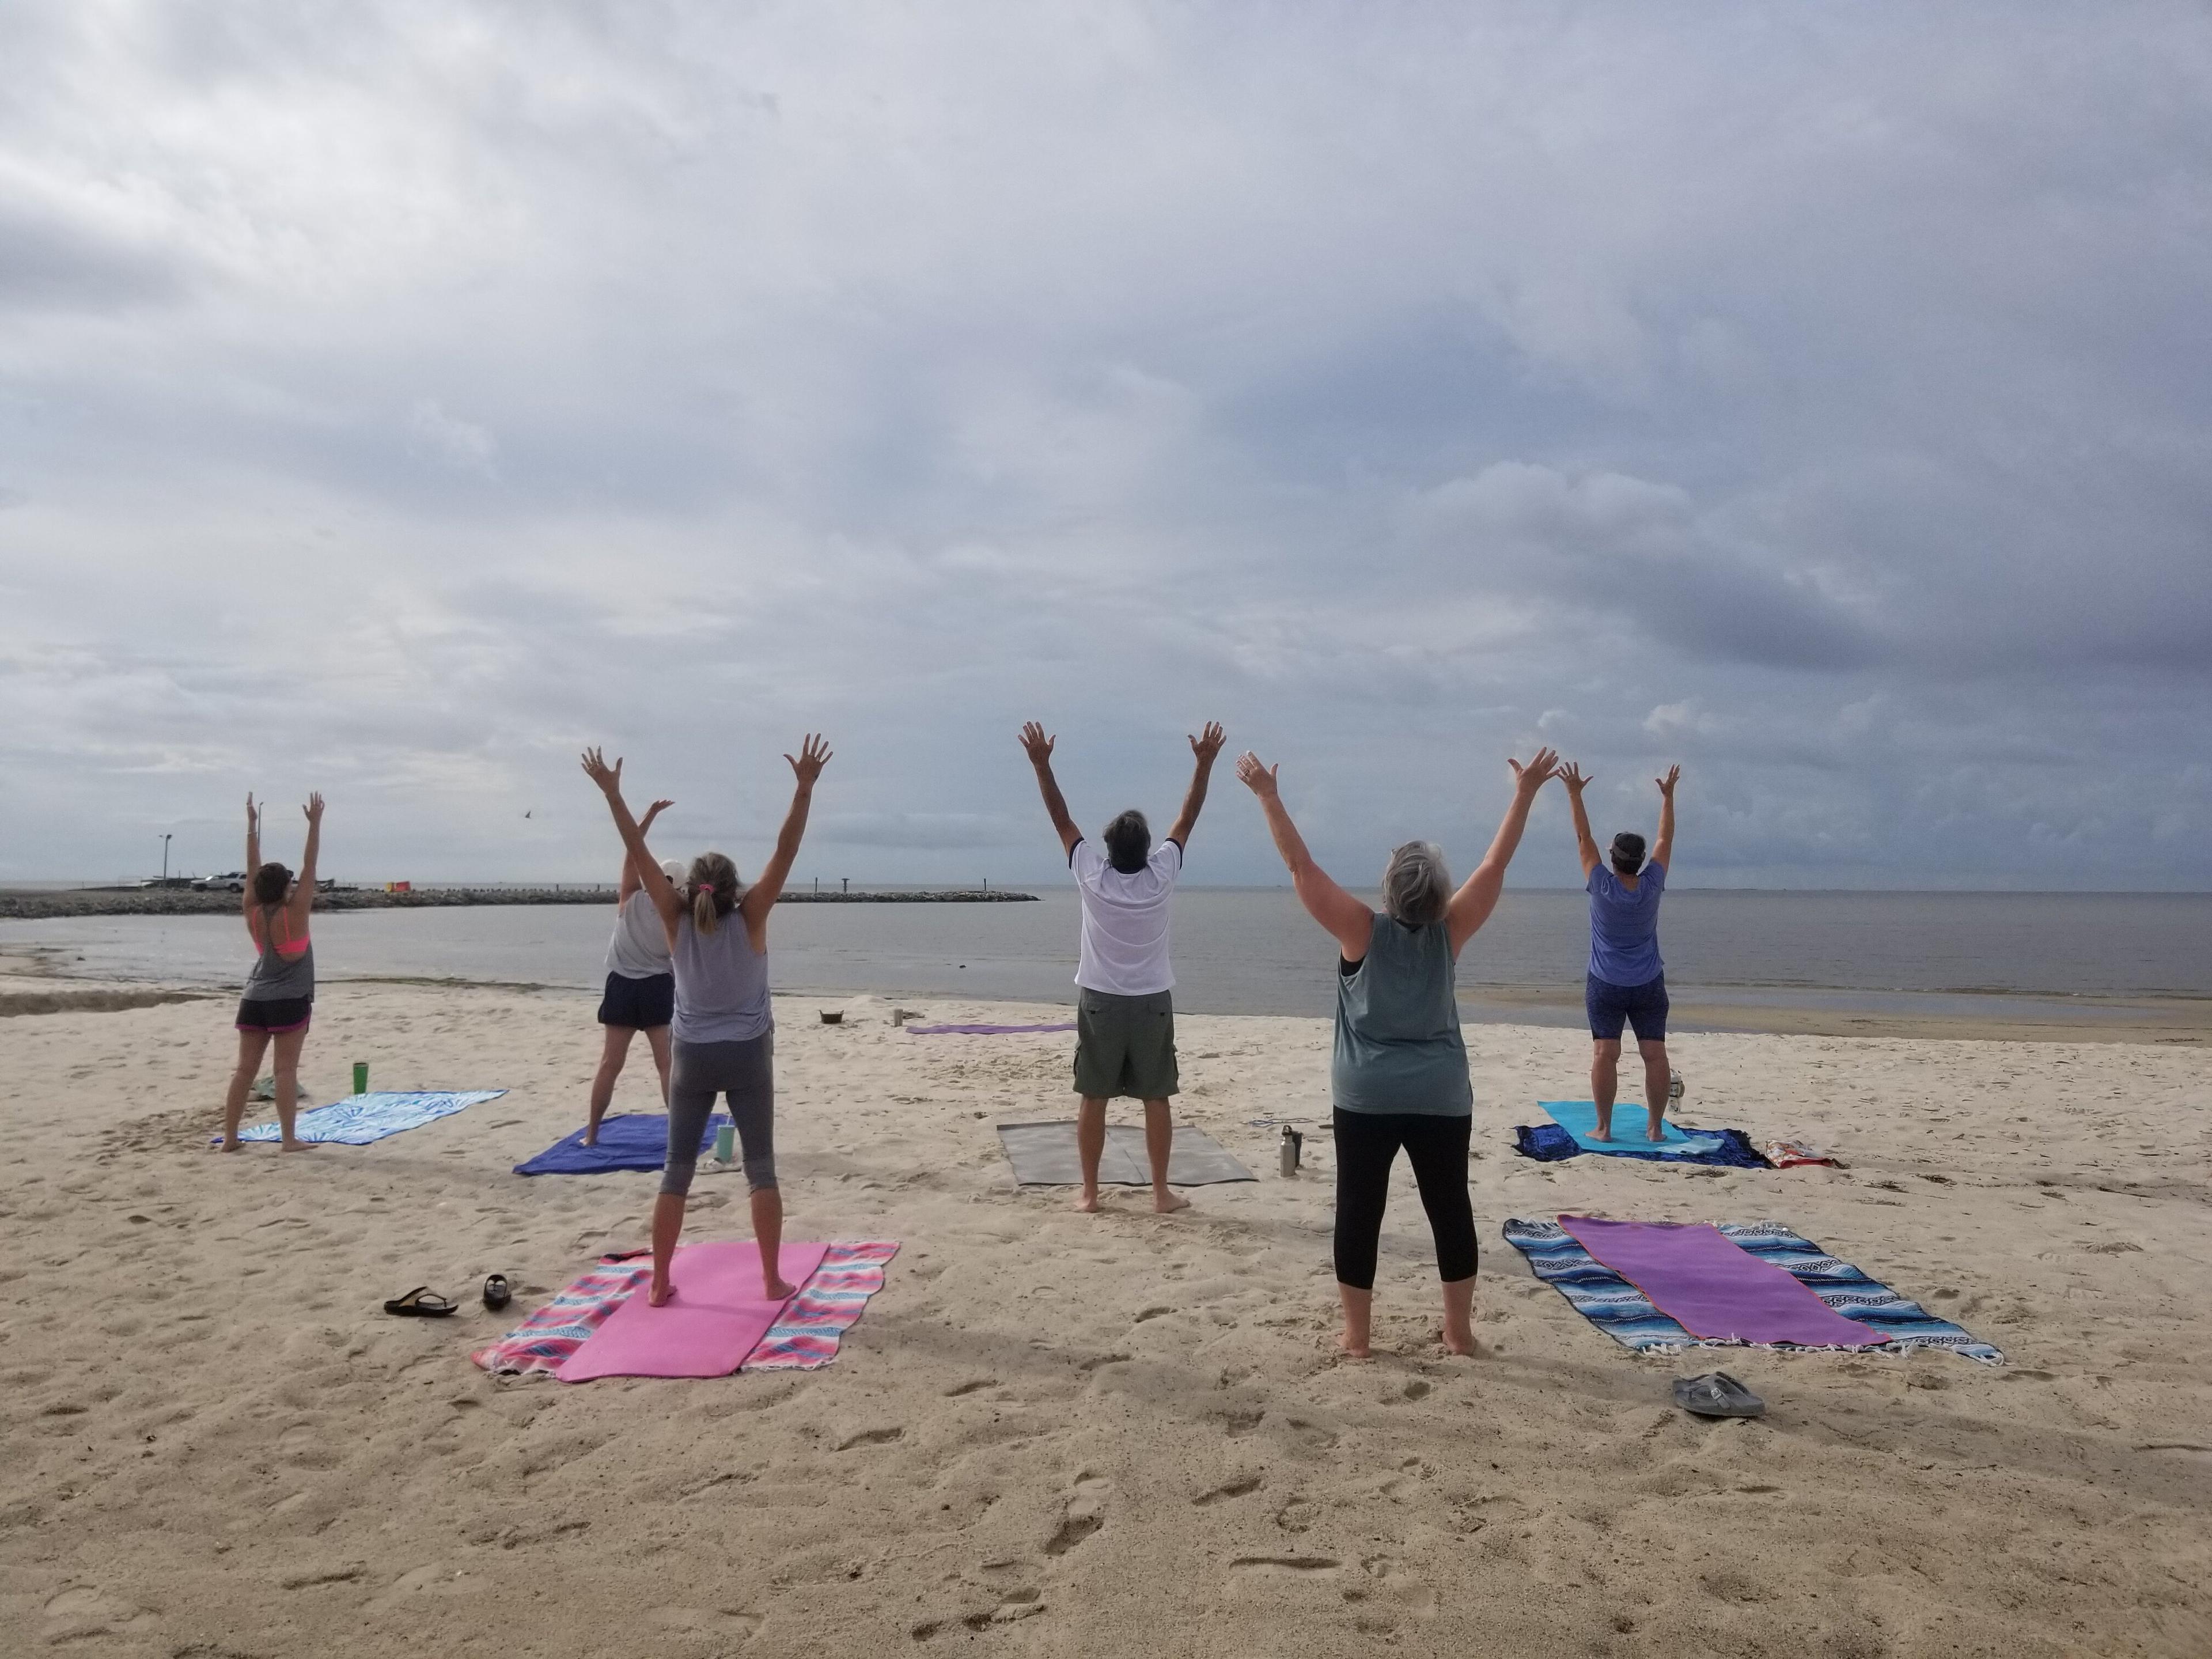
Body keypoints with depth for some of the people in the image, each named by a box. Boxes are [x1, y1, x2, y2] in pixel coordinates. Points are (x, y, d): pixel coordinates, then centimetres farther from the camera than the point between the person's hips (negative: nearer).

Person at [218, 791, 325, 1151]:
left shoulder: (252, 913, 0)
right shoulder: (294, 913, -13)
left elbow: (253, 870, 5)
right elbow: (309, 866, -14)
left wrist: (252, 825, 7)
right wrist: (315, 824, -13)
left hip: (254, 998, 5)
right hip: (290, 1000, -5)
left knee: (245, 1069, 7)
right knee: (286, 1070, -5)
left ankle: (230, 1137, 9)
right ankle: (288, 1139, -6)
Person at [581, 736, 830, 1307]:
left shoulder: (677, 920, -7)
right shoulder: (750, 918, -12)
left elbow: (640, 855, -8)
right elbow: (786, 852, -18)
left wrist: (612, 795, -7)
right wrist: (805, 788, -23)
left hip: (692, 1057, 2)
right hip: (748, 1055, -1)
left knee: (676, 1170, 9)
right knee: (761, 1168, 5)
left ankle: (660, 1284, 12)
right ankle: (772, 1281, 6)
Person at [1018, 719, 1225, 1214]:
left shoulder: (1092, 875, -11)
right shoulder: (1162, 875, -10)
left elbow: (1062, 818, -6)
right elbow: (1187, 819, -2)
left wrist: (1041, 763, -2)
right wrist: (1205, 763, 2)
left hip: (1100, 1001, 0)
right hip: (1152, 1003, 0)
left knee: (1094, 1099, 5)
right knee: (1156, 1100, 7)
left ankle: (1089, 1193, 10)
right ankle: (1162, 1192, 11)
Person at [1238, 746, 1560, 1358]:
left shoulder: (1362, 932, -9)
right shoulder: (1449, 933, -5)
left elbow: (1301, 865, -11)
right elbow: (1496, 864, -1)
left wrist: (1269, 797, -8)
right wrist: (1525, 793, 4)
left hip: (1365, 1097, -1)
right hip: (1441, 1097, 2)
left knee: (1359, 1213, 5)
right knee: (1450, 1210, 12)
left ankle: (1355, 1334, 11)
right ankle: (1459, 1331, 20)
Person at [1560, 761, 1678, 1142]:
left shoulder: (1602, 887, -12)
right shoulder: (1652, 886, -7)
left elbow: (1584, 839, -5)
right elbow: (1665, 840, 5)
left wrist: (1575, 795, 0)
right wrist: (1668, 796, 14)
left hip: (1605, 985, -2)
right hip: (1649, 985, 2)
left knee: (1604, 1054, -3)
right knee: (1655, 1054, 4)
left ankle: (1603, 1127, -3)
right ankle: (1655, 1127, 6)